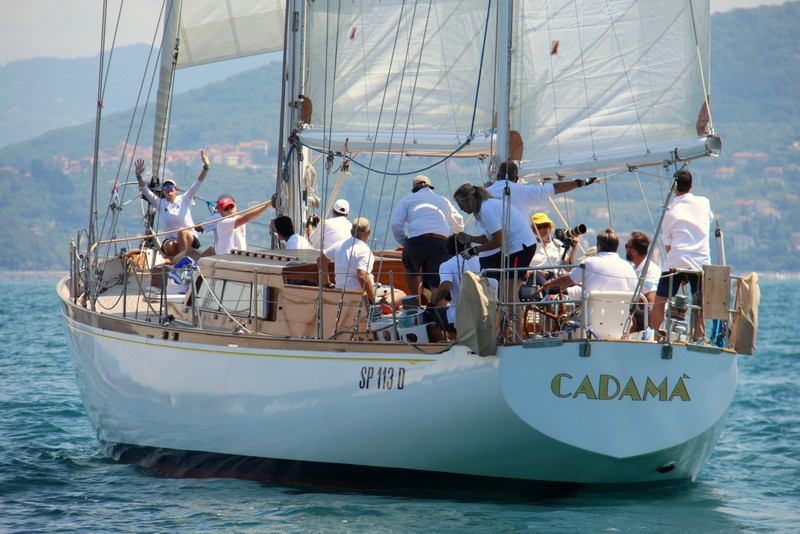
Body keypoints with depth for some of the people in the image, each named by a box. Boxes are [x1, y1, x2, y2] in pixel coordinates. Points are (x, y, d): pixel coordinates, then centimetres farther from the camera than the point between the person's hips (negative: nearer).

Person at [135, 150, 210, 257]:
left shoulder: (184, 199, 5)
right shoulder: (160, 203, 9)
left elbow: (197, 184, -3)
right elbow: (146, 191, 0)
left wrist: (206, 167, -15)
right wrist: (138, 175, -15)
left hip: (190, 239, -1)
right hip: (171, 239, 1)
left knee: (182, 232, -36)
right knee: (168, 246, -35)